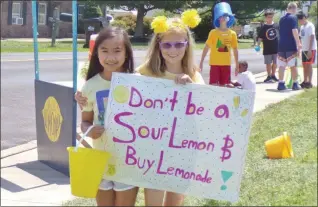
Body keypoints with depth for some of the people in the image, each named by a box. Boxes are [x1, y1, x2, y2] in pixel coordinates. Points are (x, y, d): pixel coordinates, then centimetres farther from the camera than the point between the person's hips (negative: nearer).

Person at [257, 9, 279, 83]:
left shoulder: (276, 26, 0)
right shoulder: (263, 27, -3)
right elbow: (260, 37, -2)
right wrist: (258, 45, -13)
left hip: (276, 48, 2)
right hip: (267, 49, -2)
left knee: (275, 63, 10)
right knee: (268, 63, 5)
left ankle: (273, 75, 24)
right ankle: (269, 76, 16)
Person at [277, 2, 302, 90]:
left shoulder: (281, 19, 15)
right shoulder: (293, 18, -7)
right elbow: (294, 31, -18)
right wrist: (299, 44, -18)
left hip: (281, 45, 6)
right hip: (291, 46, -6)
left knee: (282, 66, 6)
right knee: (293, 66, 3)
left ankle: (281, 84, 3)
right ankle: (295, 84, 7)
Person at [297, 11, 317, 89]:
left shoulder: (310, 25, -11)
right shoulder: (302, 27, 13)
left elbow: (312, 38, -17)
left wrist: (310, 50, -21)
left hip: (310, 49, -8)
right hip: (304, 49, 8)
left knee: (309, 65, -6)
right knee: (304, 66, 10)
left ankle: (309, 82, -2)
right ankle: (305, 82, 17)